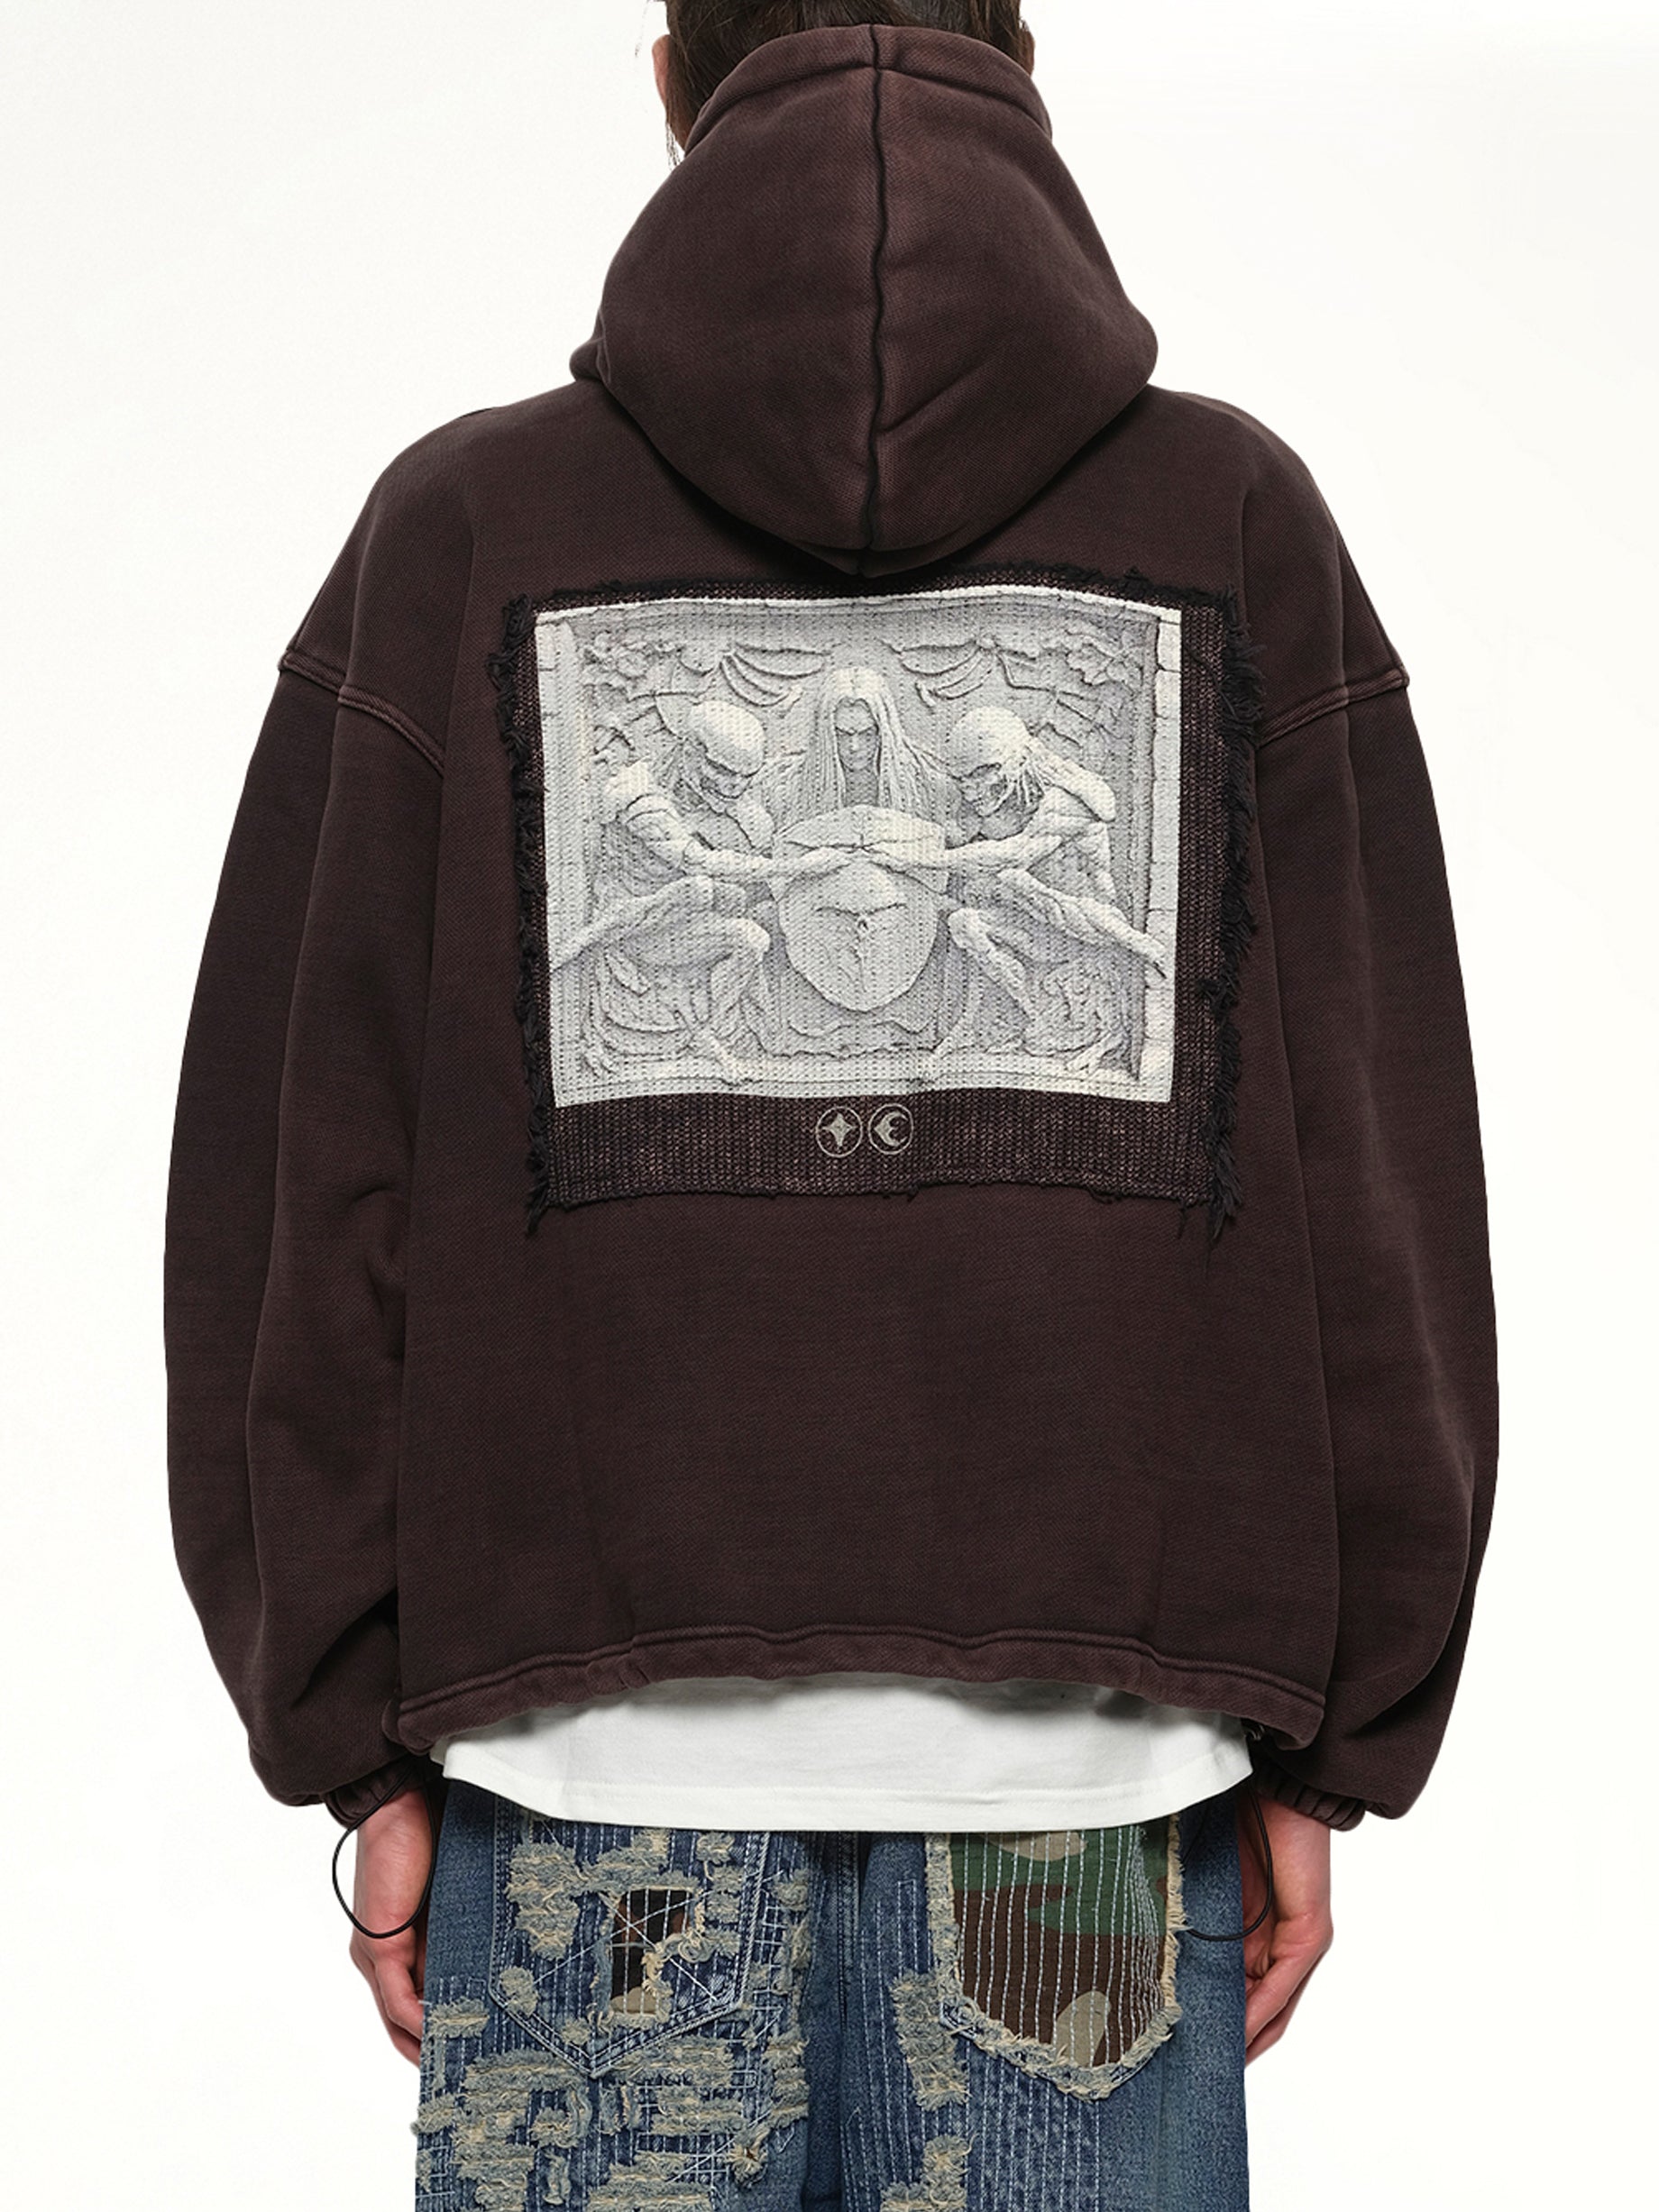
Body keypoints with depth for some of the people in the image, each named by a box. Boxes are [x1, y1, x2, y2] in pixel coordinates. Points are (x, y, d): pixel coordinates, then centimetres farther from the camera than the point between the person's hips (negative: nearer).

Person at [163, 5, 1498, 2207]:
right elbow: (1378, 1181, 0)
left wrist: (355, 1737, 5)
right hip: (1093, 1758, 1)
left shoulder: (458, 531, 1)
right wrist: (1330, 1743, 6)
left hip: (585, 1763, 0)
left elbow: (298, 1175, -1)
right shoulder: (1242, 526, 3)